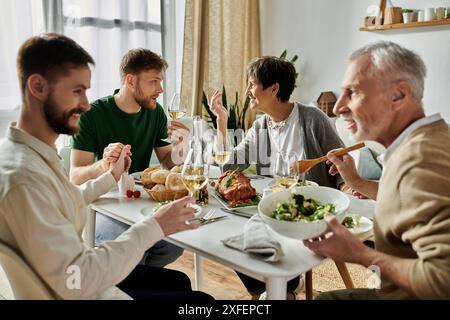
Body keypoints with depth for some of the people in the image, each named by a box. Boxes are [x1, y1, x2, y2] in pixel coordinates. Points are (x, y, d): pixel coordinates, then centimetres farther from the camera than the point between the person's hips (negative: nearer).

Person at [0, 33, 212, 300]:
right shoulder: (23, 176, -31)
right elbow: (74, 283, -31)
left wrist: (111, 177, 16)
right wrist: (154, 228, -28)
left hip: (87, 271, 9)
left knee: (179, 280, 21)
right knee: (201, 299, 2)